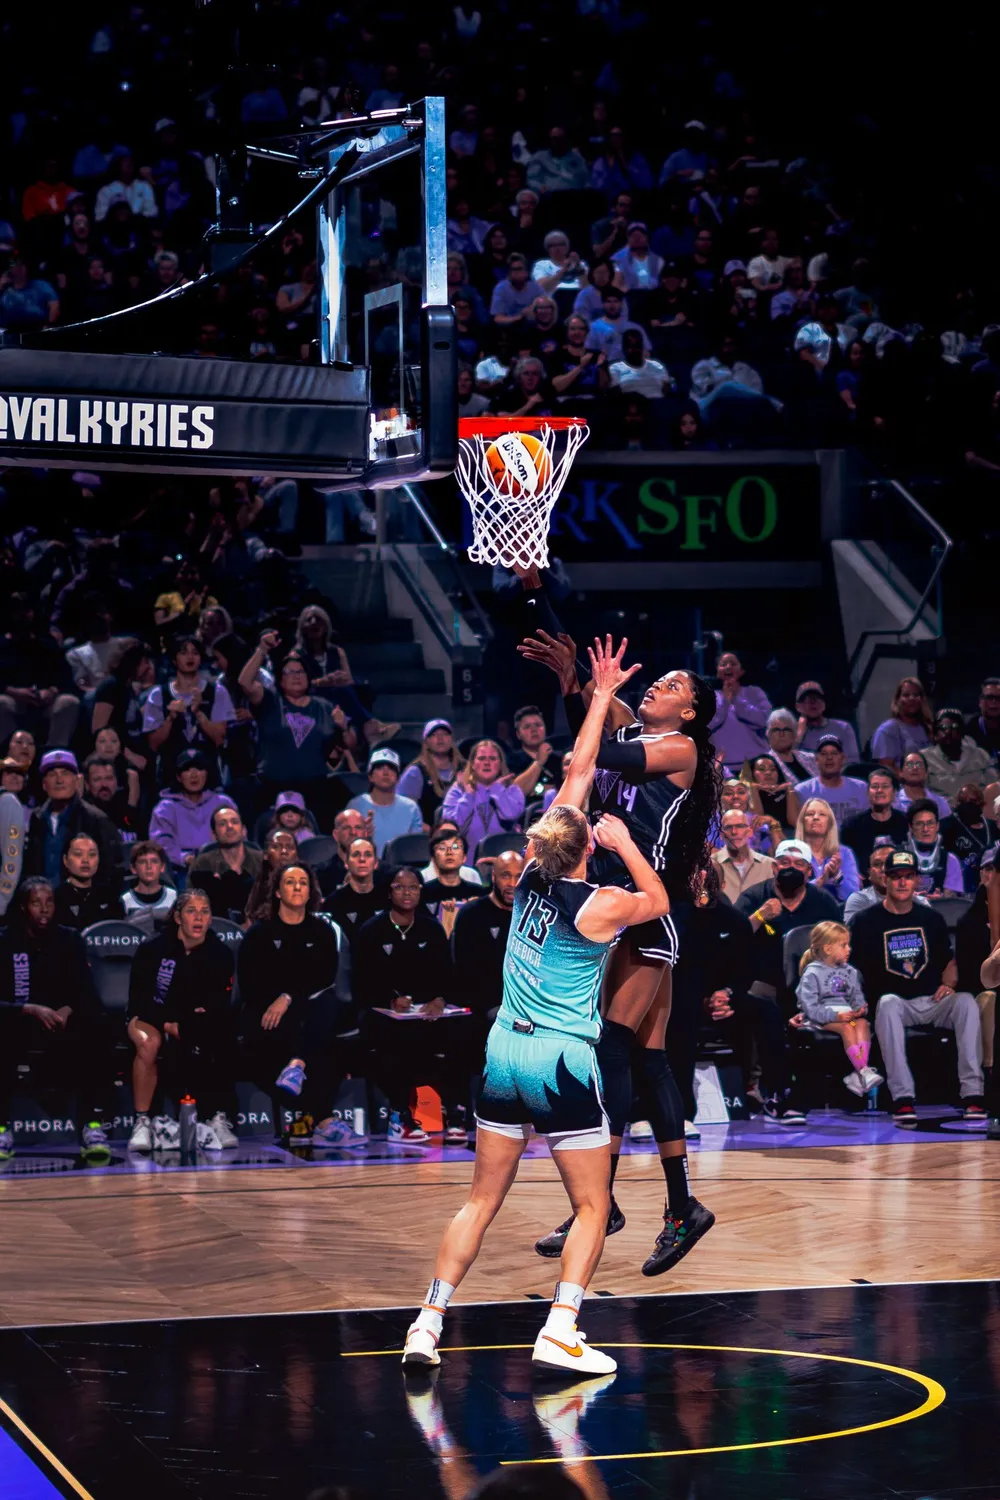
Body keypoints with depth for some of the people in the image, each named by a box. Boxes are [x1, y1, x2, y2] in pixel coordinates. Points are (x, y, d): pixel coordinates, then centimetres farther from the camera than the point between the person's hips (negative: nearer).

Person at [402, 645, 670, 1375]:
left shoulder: (532, 874, 1)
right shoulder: (596, 906, -13)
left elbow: (577, 775, 10)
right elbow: (659, 901, 9)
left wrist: (602, 697, 16)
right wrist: (625, 844, 9)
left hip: (505, 1049, 6)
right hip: (564, 1062, -6)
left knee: (484, 1199, 12)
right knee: (593, 1209, 5)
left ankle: (429, 1323, 5)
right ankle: (559, 1333, -7)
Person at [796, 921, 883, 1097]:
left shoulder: (850, 972, 18)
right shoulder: (812, 974, -3)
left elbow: (857, 997, 17)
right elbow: (810, 1007, -11)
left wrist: (861, 1008, -8)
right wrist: (835, 1015, -23)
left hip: (847, 1014, 5)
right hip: (822, 1019, -5)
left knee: (862, 1023, -28)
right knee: (847, 1027, -34)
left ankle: (860, 1072, -44)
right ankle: (864, 1072, -39)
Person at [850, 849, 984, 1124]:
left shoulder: (931, 918, 17)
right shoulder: (866, 921, 6)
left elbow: (949, 960, 24)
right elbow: (855, 970, 6)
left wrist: (948, 984, 3)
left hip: (933, 1002, 3)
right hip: (895, 1003, -3)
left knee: (966, 1001, -30)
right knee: (888, 1002, -39)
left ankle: (972, 1092, -33)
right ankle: (903, 1098, -44)